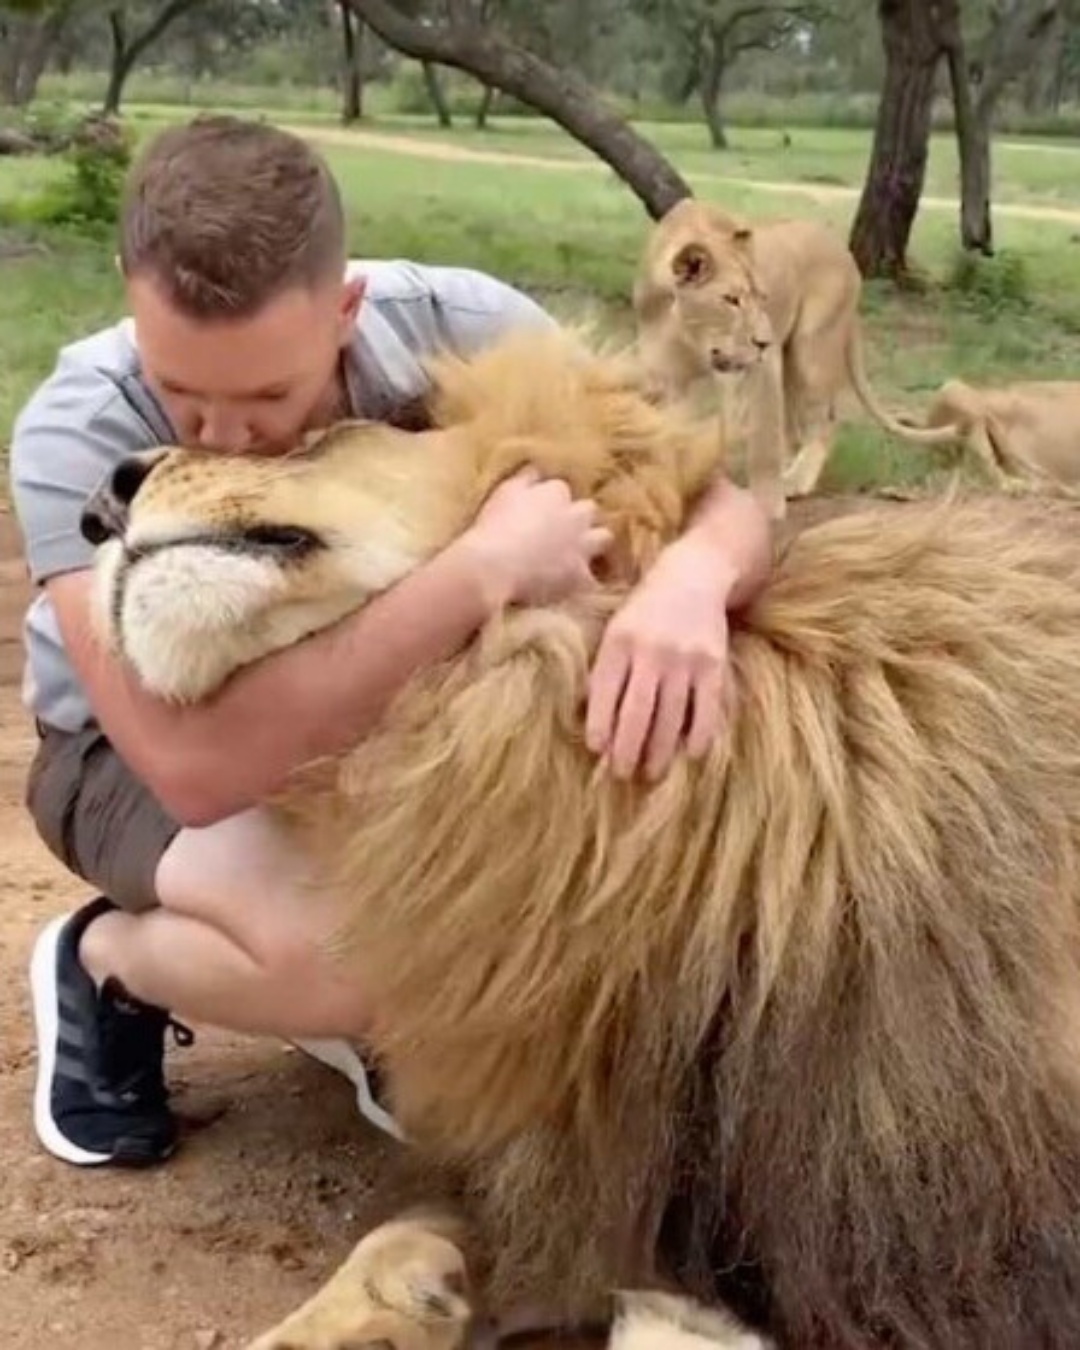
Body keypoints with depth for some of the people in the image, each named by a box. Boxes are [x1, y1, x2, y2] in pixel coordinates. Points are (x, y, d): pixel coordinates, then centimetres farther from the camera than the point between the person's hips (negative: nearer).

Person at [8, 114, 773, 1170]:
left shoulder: (456, 329, -25)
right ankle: (104, 961, -1)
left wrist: (691, 577, -45)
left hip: (387, 705, 4)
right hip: (137, 743, -3)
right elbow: (198, 764, -43)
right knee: (348, 953, -34)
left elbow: (722, 502, -20)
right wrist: (481, 571, -47)